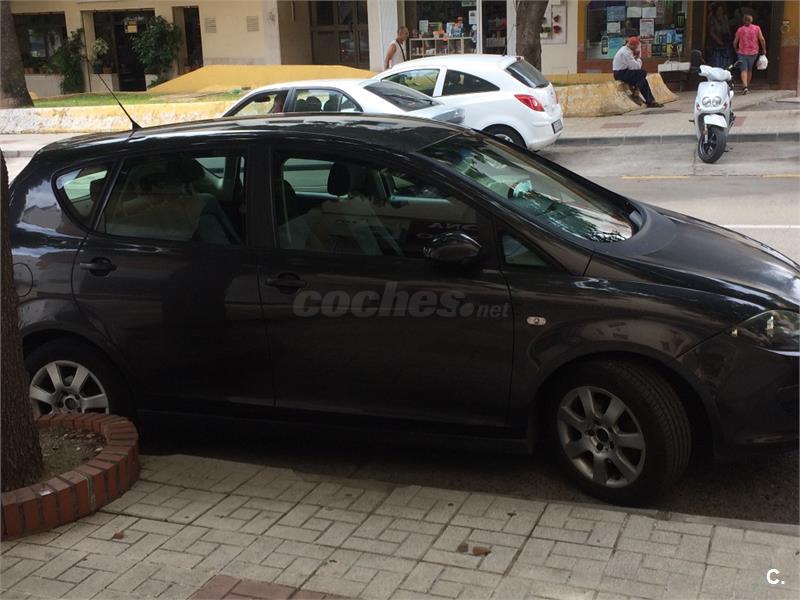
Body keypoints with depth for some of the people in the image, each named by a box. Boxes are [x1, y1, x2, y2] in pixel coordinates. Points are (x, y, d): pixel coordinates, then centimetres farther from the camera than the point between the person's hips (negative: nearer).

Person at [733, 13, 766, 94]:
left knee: (744, 70, -4)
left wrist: (736, 50, 20)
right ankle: (747, 86, 27)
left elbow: (735, 42, 2)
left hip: (742, 52, -2)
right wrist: (764, 49, 7)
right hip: (753, 52, 2)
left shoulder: (740, 30, -3)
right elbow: (762, 39, -5)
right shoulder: (757, 28, -2)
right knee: (749, 69, 19)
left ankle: (745, 86, -23)